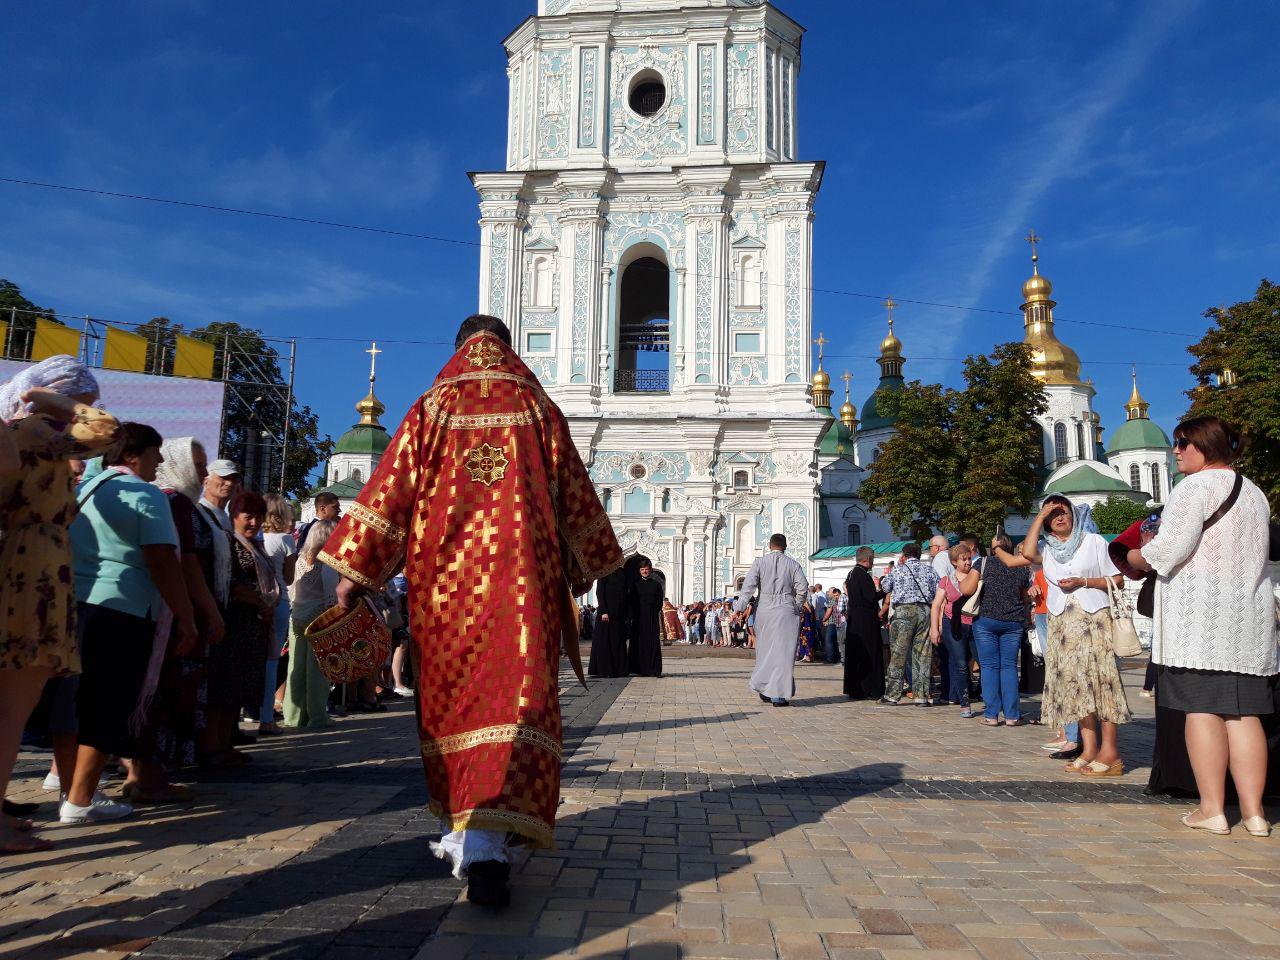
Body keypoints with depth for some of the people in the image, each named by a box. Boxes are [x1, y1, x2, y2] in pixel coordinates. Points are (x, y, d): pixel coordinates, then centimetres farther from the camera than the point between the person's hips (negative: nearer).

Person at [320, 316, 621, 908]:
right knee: (513, 698, -5)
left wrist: (354, 569, 3)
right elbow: (574, 494, 12)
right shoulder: (539, 411, 9)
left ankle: (458, 830, 24)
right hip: (522, 574, -1)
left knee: (448, 697, 13)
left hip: (443, 578, 2)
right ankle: (484, 844, -19)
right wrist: (585, 564, 23)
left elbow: (390, 489, 2)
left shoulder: (430, 410, 8)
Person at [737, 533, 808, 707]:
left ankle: (764, 689, 20)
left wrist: (739, 608, -5)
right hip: (786, 611, -1)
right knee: (783, 651, 0)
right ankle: (779, 694, -2)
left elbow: (748, 586, -6)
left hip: (764, 610, 1)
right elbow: (803, 588, -2)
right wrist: (798, 607, 13)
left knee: (764, 649, 14)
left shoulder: (760, 562, 3)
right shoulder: (792, 564, 4)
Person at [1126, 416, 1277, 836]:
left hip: (1199, 610, -7)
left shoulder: (1197, 486, -7)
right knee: (1243, 711, 6)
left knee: (1202, 707, -4)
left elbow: (1170, 546, -16)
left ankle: (1212, 809, -1)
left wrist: (1137, 558, 3)